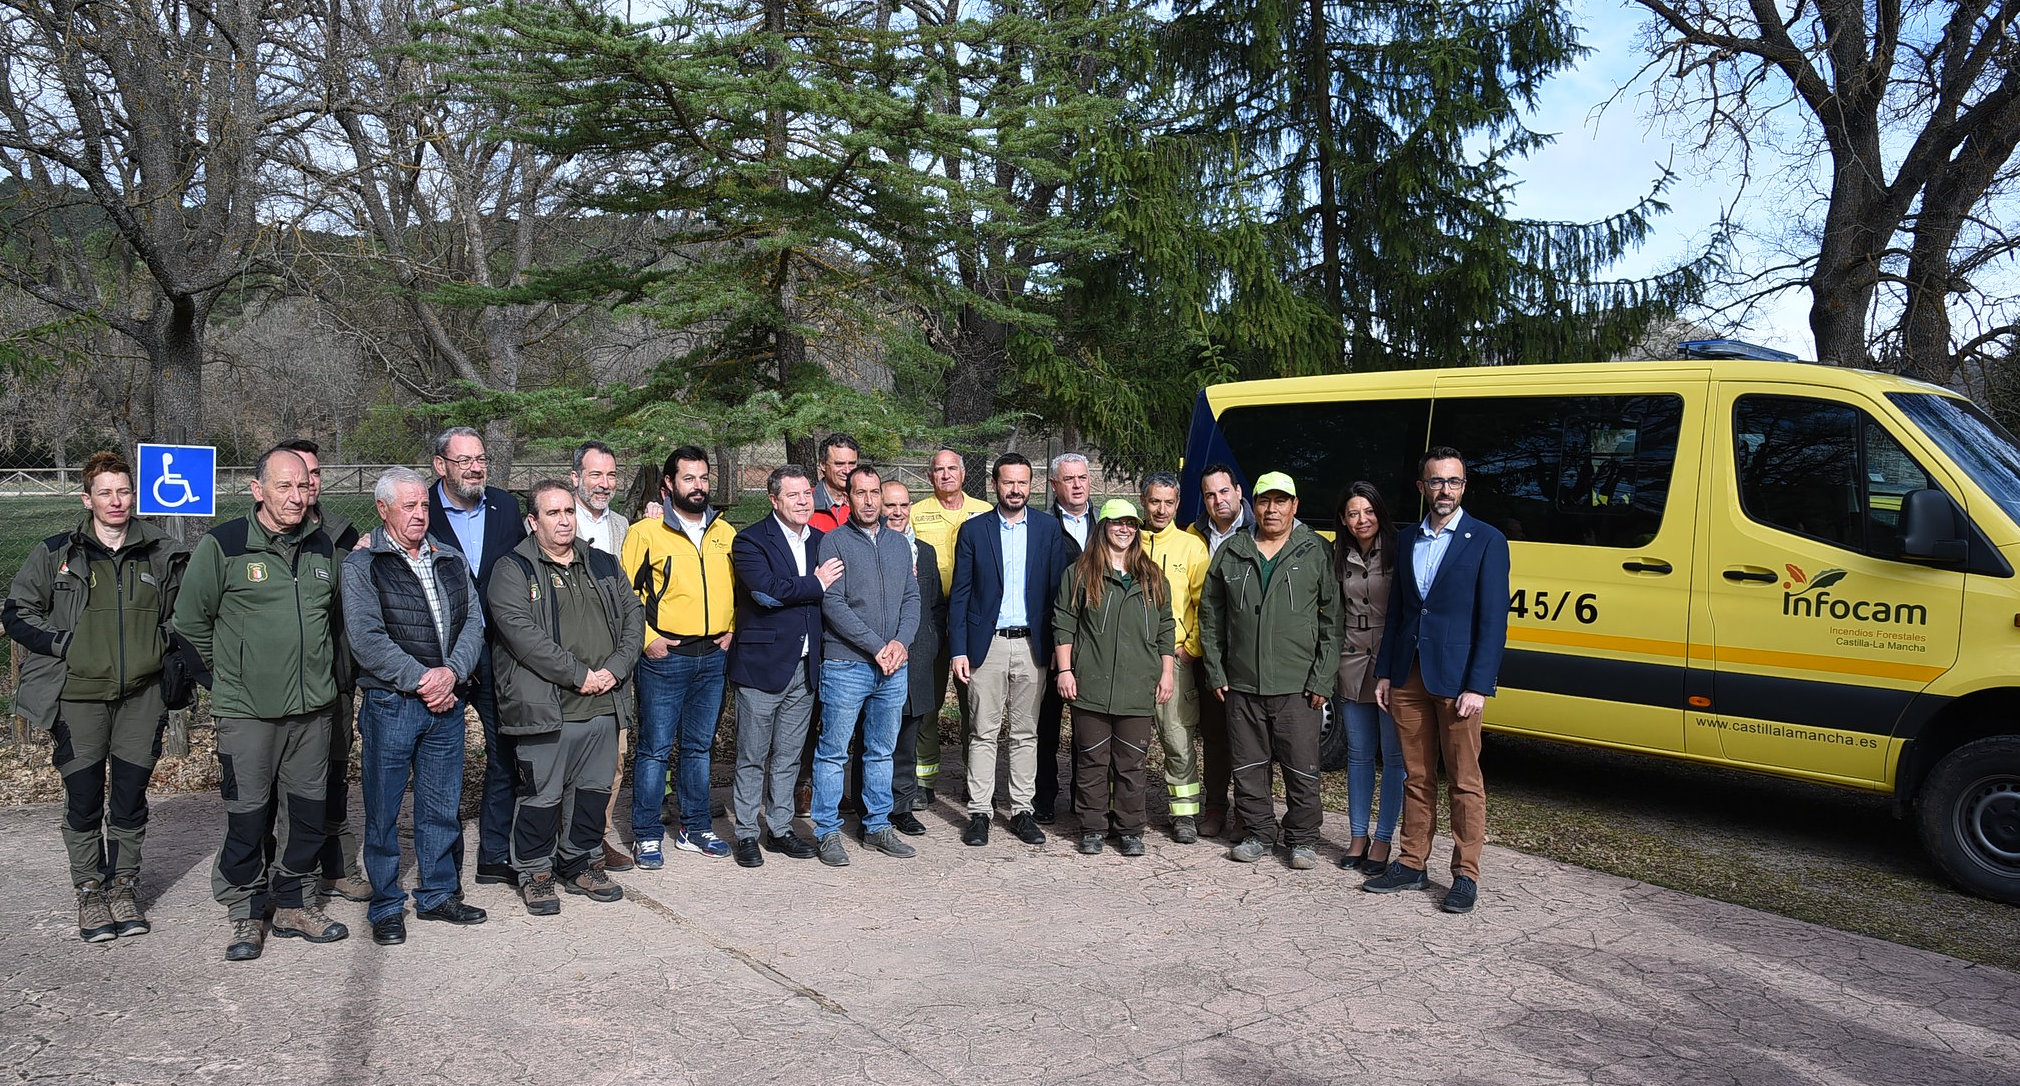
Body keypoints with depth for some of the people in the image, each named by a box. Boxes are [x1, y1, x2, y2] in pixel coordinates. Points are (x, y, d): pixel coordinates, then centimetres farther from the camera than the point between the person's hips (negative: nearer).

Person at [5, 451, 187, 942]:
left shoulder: (160, 553, 6)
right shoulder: (57, 553, 0)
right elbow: (16, 612, 5)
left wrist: (160, 644, 4)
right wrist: (64, 644, -7)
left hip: (141, 695, 2)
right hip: (79, 695, -1)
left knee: (131, 799, 8)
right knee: (84, 800, 5)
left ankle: (124, 886, 23)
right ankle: (90, 892, 19)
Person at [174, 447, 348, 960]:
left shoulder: (323, 547, 7)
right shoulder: (222, 546, -7)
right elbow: (191, 619, 1)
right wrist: (230, 671, 5)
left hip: (313, 706, 4)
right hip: (247, 711, -4)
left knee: (307, 811, 11)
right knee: (247, 815, 2)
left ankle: (292, 905, 26)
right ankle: (246, 915, 18)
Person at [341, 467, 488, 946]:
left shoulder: (451, 561, 12)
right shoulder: (362, 564, -3)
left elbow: (473, 622, 6)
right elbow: (366, 639, -12)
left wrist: (451, 672, -11)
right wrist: (420, 679, -15)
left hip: (447, 701, 4)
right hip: (390, 704, -4)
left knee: (443, 805, 12)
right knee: (382, 811, 4)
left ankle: (438, 895, 26)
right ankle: (386, 906, 17)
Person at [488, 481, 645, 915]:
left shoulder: (603, 565, 14)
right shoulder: (513, 570, -3)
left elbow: (634, 617, 11)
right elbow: (523, 633, -15)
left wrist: (615, 669, -5)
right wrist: (579, 674, -16)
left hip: (604, 705, 5)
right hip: (545, 709, -5)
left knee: (594, 789, 14)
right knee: (541, 794, 2)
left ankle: (581, 863, 29)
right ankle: (535, 872, 19)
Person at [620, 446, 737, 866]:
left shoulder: (725, 533, 10)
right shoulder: (645, 532, -4)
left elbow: (738, 588, 19)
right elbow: (623, 592, -4)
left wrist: (730, 631, 9)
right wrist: (646, 638, -10)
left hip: (713, 657, 5)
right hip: (664, 657, -4)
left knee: (699, 746, 13)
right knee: (655, 748, 0)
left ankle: (695, 828, 23)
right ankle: (647, 834, 10)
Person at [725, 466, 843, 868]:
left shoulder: (820, 542, 12)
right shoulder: (751, 541, -8)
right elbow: (766, 591, -22)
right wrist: (816, 584, -12)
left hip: (804, 667, 6)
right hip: (762, 664, -5)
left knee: (789, 756, 14)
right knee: (752, 758, 4)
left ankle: (779, 828, 24)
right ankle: (747, 833, 15)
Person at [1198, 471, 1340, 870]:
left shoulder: (1316, 552, 2)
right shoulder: (1231, 552, 8)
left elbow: (1331, 617, 0)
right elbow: (1211, 615, 12)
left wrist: (1323, 678, -6)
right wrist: (1215, 672, 6)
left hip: (1297, 684, -2)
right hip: (1241, 683, 3)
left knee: (1302, 766, 2)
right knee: (1248, 765, 9)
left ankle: (1303, 838, 17)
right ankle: (1258, 833, 23)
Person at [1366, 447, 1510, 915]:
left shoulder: (1487, 541, -4)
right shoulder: (1406, 540, 12)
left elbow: (1493, 620, -8)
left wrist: (1479, 686, -15)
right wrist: (1385, 672, 10)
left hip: (1456, 679, -5)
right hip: (1408, 678, 5)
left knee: (1465, 780, 3)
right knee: (1417, 776, 13)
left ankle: (1466, 876, 12)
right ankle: (1412, 864, 22)